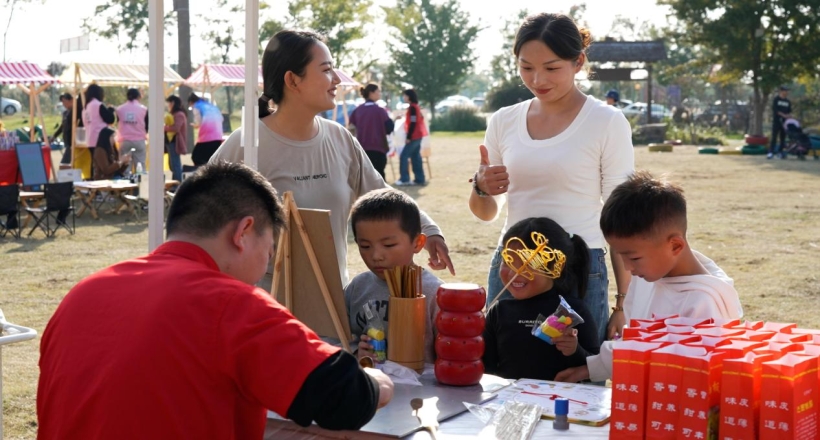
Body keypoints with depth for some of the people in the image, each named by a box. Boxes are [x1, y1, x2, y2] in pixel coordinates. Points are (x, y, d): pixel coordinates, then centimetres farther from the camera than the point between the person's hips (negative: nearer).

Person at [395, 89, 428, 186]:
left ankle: (404, 179, -8)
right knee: (415, 157, 11)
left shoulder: (412, 107, -15)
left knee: (403, 156, -7)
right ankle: (420, 179, 11)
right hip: (418, 136, 10)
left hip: (414, 136, -10)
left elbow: (413, 123, -19)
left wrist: (408, 137, -19)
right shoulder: (416, 107, 14)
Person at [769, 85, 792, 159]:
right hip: (776, 120, -5)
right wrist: (783, 115, -17)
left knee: (783, 137, 4)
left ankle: (781, 152, 9)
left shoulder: (788, 102, 14)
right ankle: (771, 152, -14)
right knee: (774, 137, -11)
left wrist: (789, 116, -8)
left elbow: (789, 111, 15)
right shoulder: (776, 99, 0)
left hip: (784, 121, 5)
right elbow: (775, 109, -9)